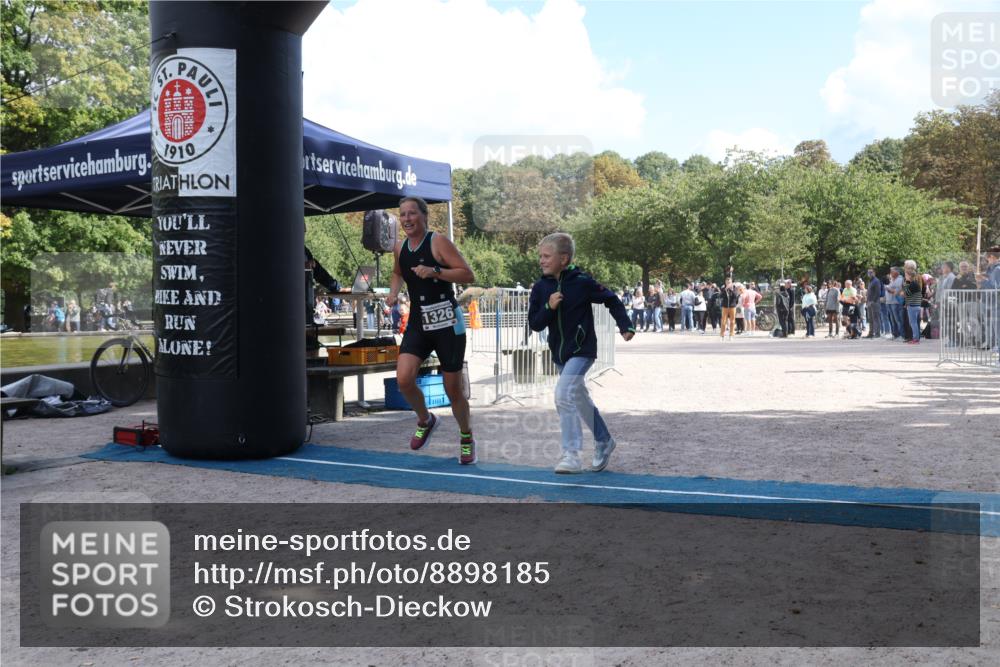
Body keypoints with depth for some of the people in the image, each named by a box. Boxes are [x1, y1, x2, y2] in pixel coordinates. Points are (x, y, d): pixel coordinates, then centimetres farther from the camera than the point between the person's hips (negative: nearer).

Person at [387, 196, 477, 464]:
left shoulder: (438, 242, -9)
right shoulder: (399, 248, 8)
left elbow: (468, 275, -15)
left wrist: (435, 271, -26)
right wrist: (393, 292, 9)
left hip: (447, 323, -5)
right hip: (417, 323, 5)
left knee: (453, 389, 3)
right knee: (404, 378, -15)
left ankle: (466, 438, 28)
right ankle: (425, 420, 15)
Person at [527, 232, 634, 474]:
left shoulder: (581, 282, -14)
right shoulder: (540, 288, -1)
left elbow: (611, 300, -2)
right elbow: (534, 324, -2)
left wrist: (626, 326, -9)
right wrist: (548, 307, -19)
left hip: (582, 350, -7)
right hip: (559, 353, 7)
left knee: (564, 394, -22)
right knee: (580, 399, 18)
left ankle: (571, 455, -18)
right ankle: (604, 442, 38)